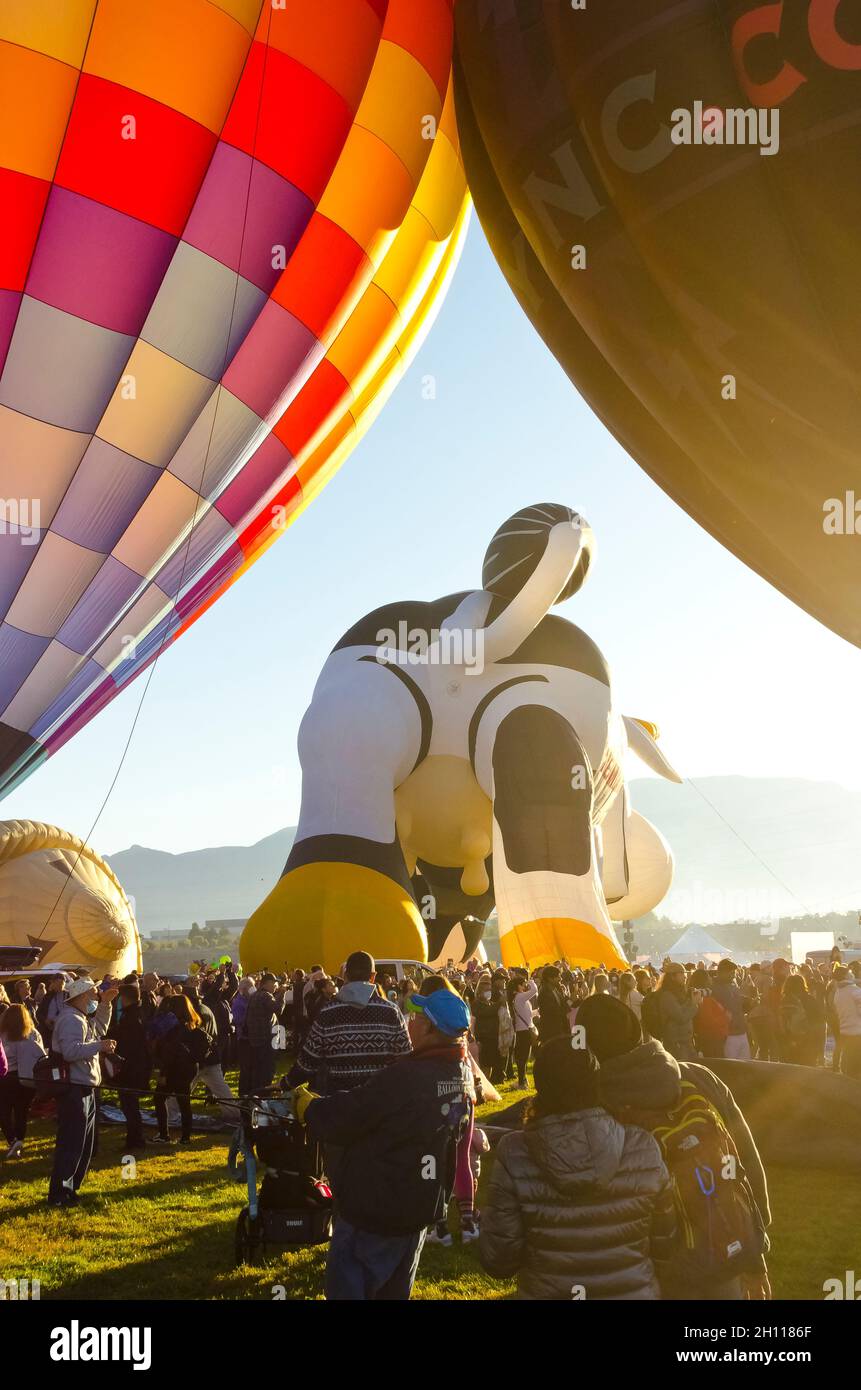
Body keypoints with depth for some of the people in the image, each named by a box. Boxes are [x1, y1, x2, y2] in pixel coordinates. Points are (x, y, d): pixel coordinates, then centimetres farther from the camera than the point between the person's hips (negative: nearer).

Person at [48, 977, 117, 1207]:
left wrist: (105, 1004, 22)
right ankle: (59, 1194, 0)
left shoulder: (82, 1019, 15)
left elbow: (100, 1028, 33)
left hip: (85, 1091, 11)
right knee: (71, 1145, -6)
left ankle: (70, 1188, 27)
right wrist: (99, 1046, -30)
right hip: (74, 1091, -11)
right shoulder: (71, 1020, -18)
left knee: (85, 1146, 18)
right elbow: (70, 1051, -31)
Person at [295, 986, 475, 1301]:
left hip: (376, 1209, -8)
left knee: (346, 1286, 7)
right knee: (394, 1289, 23)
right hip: (423, 1207, 8)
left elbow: (341, 1119, -22)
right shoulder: (463, 1074, -4)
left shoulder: (404, 1077, -29)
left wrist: (305, 1102, -3)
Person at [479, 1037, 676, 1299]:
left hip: (547, 1292, -2)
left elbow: (498, 1260, -14)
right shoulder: (643, 1150, -14)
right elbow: (665, 1244, -3)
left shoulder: (515, 1157, -19)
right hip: (634, 1292, 2)